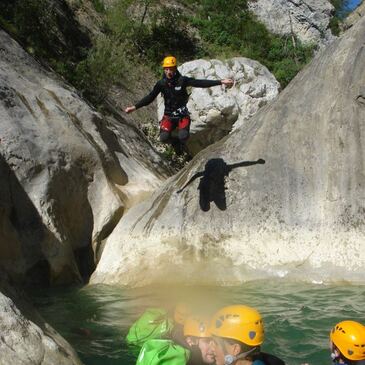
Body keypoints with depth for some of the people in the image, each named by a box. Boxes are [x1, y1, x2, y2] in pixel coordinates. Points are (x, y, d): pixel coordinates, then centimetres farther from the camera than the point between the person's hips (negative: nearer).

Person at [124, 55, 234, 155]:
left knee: (183, 136, -27)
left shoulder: (182, 80, -10)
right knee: (164, 138, -23)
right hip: (169, 115, 2)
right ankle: (175, 142, 15)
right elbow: (150, 97, -1)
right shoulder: (161, 83, -4)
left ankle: (181, 142, 14)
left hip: (183, 115, -1)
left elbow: (201, 83, -13)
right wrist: (135, 107, -8)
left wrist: (221, 82, -20)